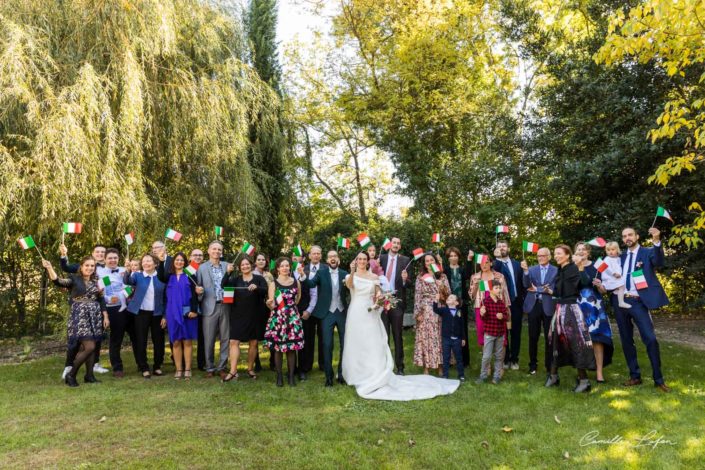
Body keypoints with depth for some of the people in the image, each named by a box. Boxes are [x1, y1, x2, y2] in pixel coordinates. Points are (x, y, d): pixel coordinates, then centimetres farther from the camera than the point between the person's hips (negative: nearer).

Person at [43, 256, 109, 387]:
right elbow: (59, 282, -22)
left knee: (91, 347, 7)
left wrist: (106, 317, 7)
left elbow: (101, 300, 12)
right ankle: (71, 375, 3)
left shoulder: (96, 281, 11)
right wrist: (49, 268, -37)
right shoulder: (74, 279, -2)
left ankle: (89, 375, 18)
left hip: (95, 316, 5)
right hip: (80, 316, -5)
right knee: (89, 347, -13)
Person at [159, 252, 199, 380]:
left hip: (187, 312, -2)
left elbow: (194, 294, -2)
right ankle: (178, 369, 12)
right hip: (173, 313, 2)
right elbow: (160, 277, -13)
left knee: (187, 341, 2)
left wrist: (194, 310, -12)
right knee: (176, 342, 5)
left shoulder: (189, 276, 4)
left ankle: (187, 369, 9)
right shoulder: (169, 277, 10)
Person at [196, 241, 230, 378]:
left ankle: (221, 367, 18)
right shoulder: (202, 268, 4)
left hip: (225, 306, 2)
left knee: (225, 338, 6)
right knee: (209, 339, 4)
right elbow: (198, 287, 4)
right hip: (210, 307, -2)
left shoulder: (227, 266, 9)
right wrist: (198, 291, -16)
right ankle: (210, 368, 17)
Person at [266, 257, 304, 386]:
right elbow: (272, 305, -9)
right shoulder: (274, 284, -2)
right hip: (278, 318, -2)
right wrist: (269, 303, -26)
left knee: (292, 347, 2)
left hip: (293, 317, 2)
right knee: (278, 348, 1)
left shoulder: (296, 282, 6)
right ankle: (279, 376, 12)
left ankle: (291, 376, 12)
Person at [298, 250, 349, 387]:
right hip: (328, 313, -2)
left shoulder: (344, 274, 2)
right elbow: (312, 283, -17)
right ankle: (329, 375, 13)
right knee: (327, 345, 1)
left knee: (345, 344, 9)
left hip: (343, 312, 2)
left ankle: (342, 373, 25)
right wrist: (302, 275, -36)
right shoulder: (322, 272, -2)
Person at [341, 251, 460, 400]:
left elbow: (378, 296, 12)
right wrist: (352, 272, -37)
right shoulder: (351, 276, 3)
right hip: (355, 314, -1)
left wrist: (377, 302, -11)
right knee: (355, 346, 3)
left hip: (370, 315, 1)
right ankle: (357, 376, 15)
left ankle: (373, 379, 4)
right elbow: (348, 285, -20)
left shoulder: (374, 277, 9)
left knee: (373, 347, -2)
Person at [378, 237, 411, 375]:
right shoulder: (381, 258, 6)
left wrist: (405, 279, -23)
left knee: (398, 336, 5)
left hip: (397, 301, -2)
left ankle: (400, 367, 13)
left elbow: (409, 284, -2)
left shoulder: (405, 260, 0)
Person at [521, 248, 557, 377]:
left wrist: (537, 289, -8)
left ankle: (549, 366, 14)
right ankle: (533, 365, 19)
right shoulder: (531, 269, 7)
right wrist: (525, 271, -20)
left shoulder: (556, 270, 0)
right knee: (533, 337, 8)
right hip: (533, 306, 2)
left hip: (548, 306, -2)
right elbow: (526, 285, -7)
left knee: (549, 337, 3)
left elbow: (554, 288, -10)